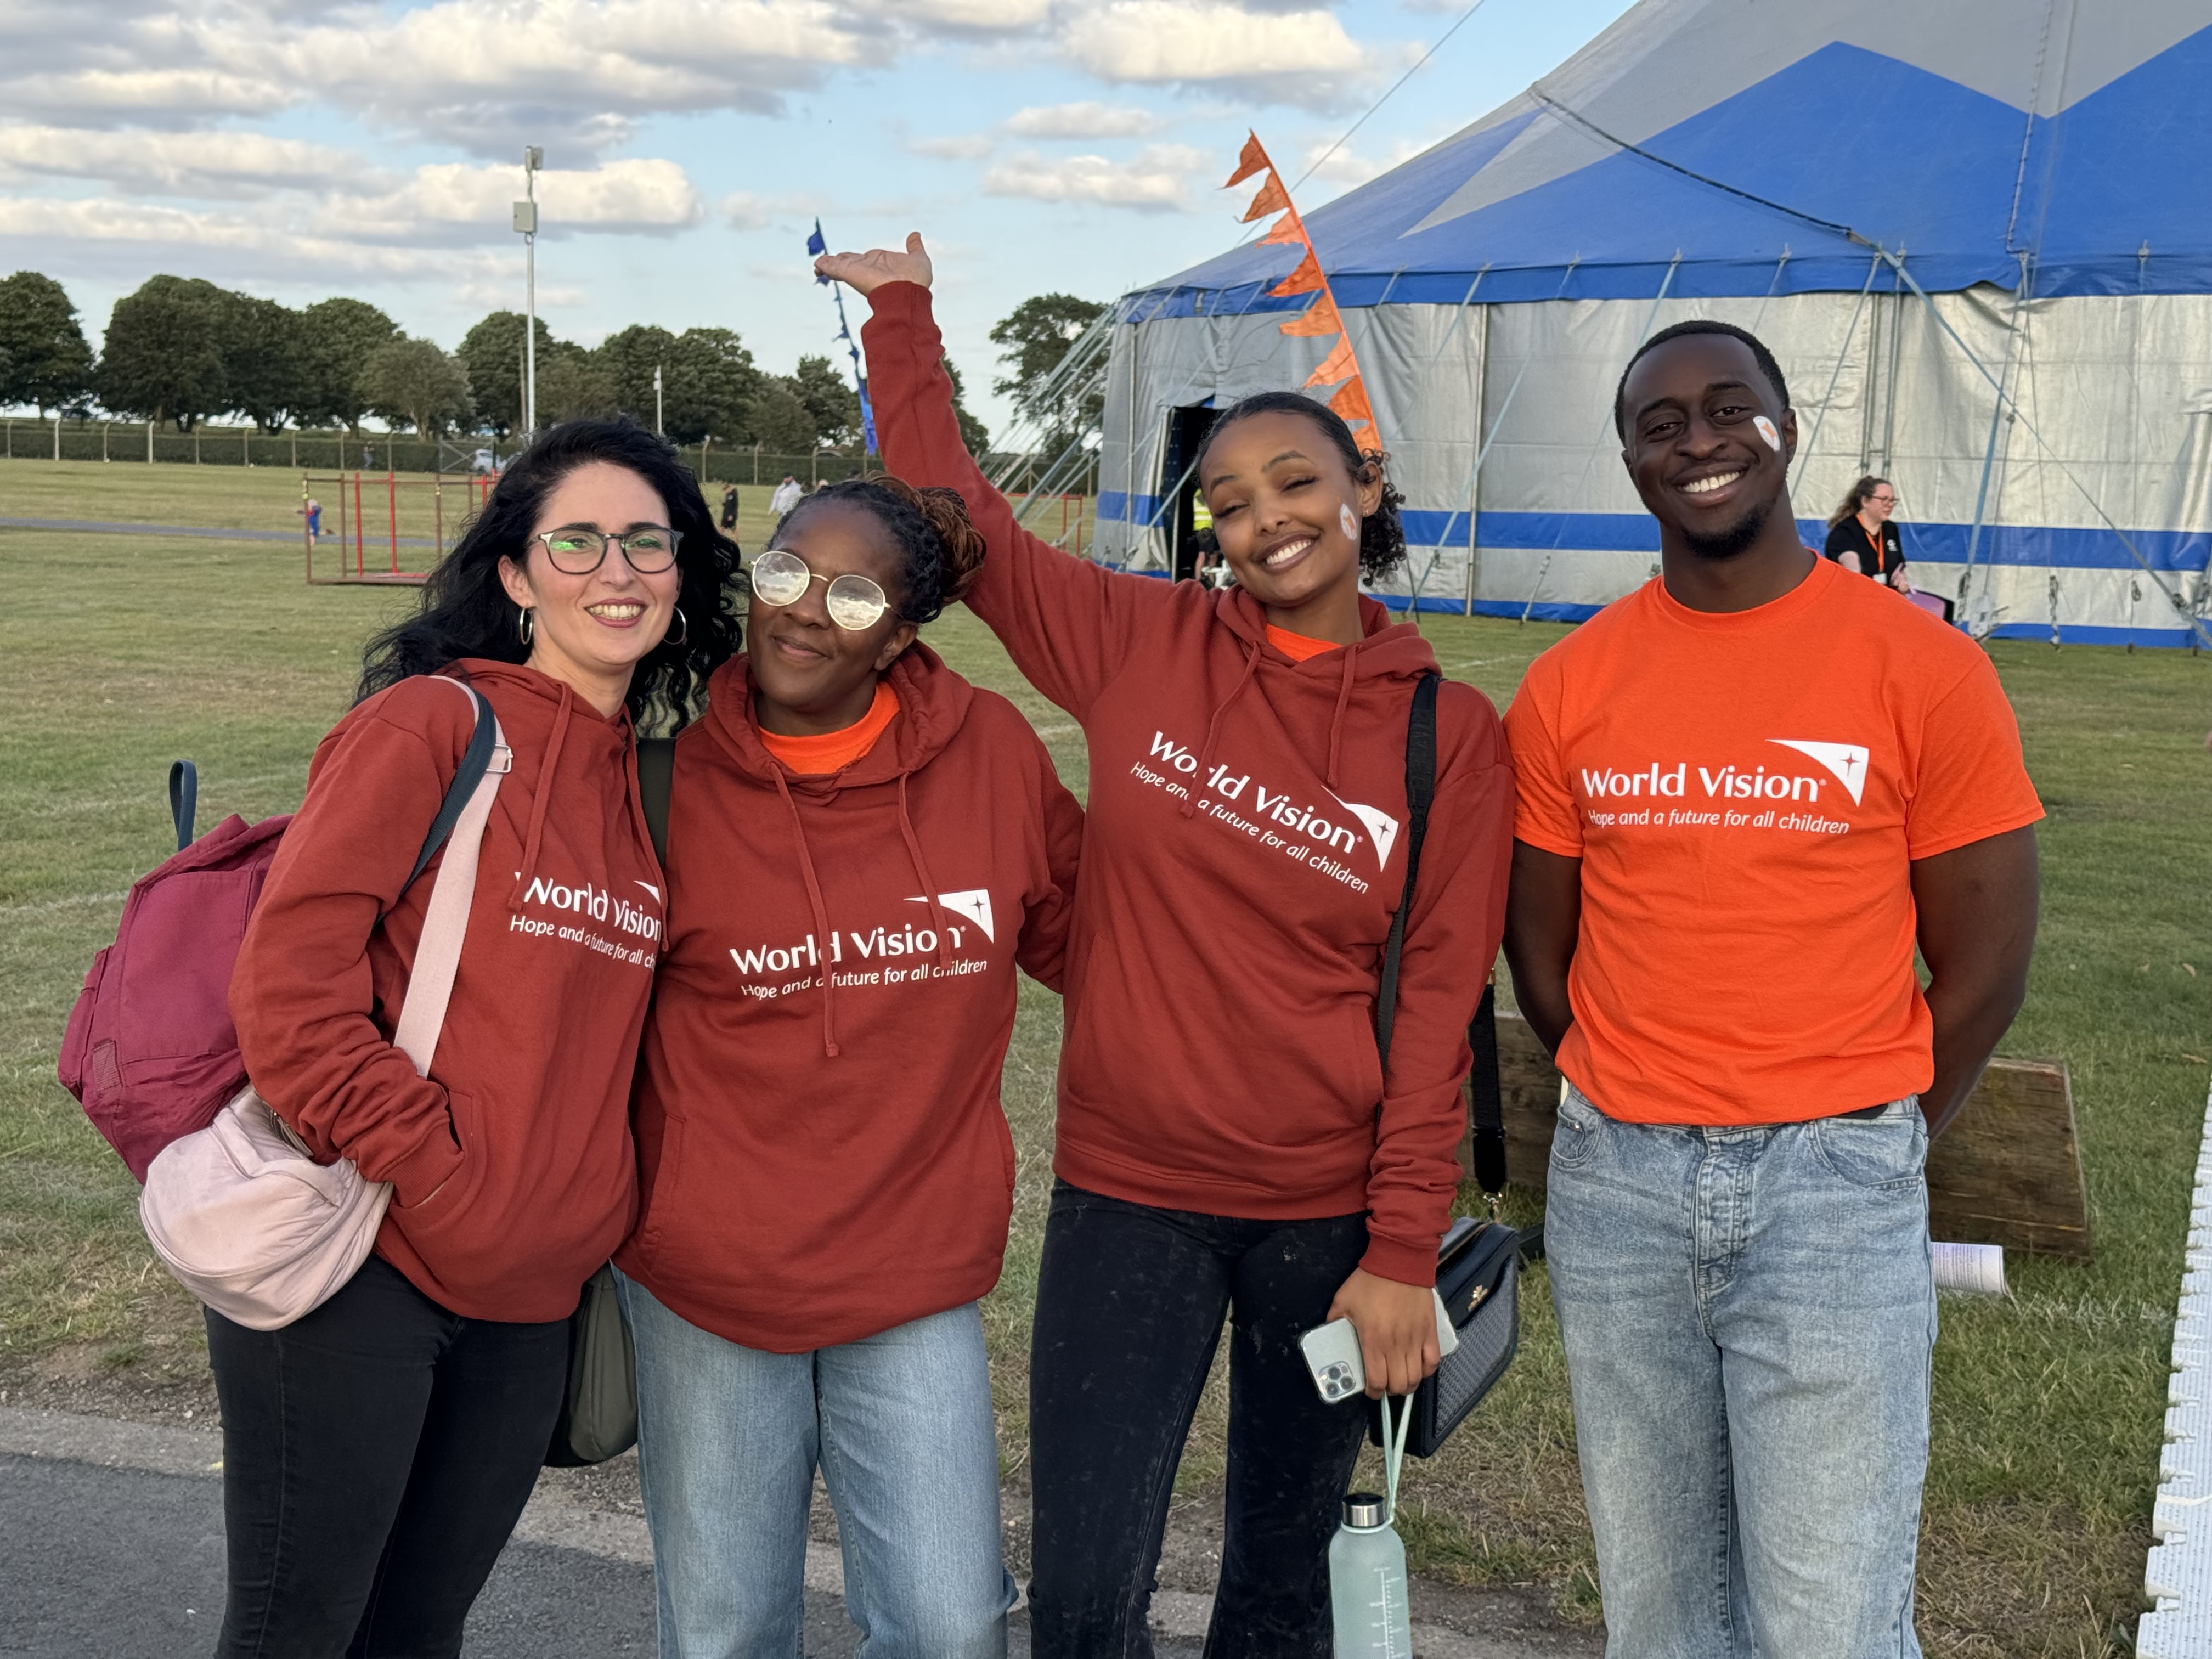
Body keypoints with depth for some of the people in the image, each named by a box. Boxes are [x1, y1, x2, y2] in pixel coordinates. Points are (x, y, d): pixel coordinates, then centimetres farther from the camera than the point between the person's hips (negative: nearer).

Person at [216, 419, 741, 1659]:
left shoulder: (651, 787, 11)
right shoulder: (432, 724, -9)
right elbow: (291, 986, -16)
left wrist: (597, 1211, 7)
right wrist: (437, 1175, -16)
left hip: (529, 1303, 6)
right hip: (360, 1275, -6)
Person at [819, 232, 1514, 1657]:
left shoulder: (1451, 734, -4)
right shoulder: (1139, 646, -2)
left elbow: (1439, 1004, -6)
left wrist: (1403, 1254, -8)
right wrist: (904, 314, 8)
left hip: (1328, 1215, 0)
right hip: (1130, 1192, 0)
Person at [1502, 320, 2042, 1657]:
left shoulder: (1924, 671, -6)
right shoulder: (1569, 689, 2)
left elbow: (1987, 961, -1)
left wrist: (1859, 1150, 3)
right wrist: (1642, 1124, 7)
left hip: (1834, 1187, -3)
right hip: (1615, 1187, 3)